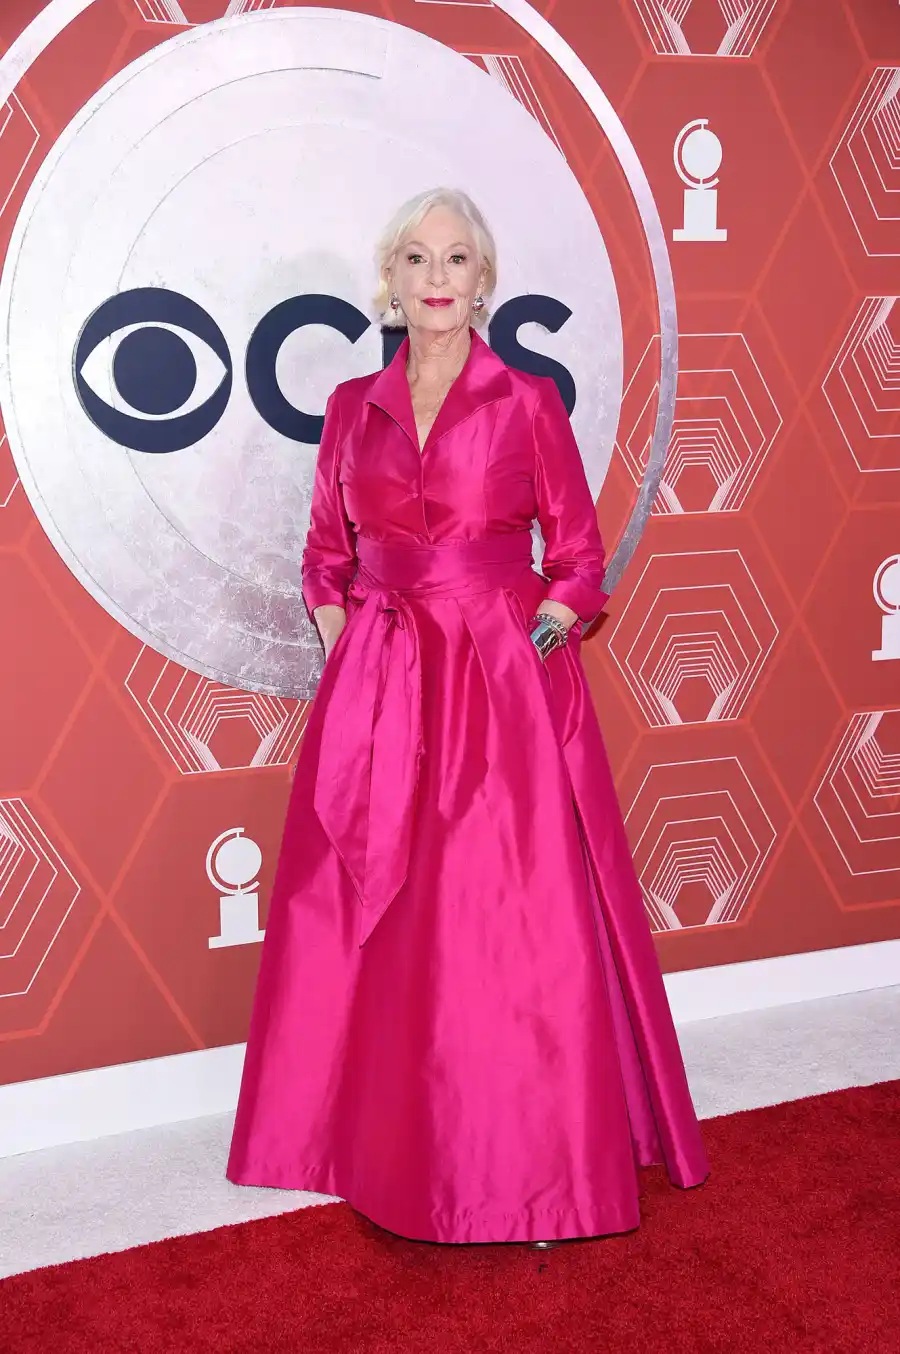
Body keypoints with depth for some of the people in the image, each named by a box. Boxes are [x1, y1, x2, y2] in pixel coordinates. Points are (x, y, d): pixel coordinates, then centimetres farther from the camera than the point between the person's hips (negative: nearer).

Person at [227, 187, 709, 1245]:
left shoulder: (530, 402, 1)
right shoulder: (353, 408, 10)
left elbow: (578, 562, 4)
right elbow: (327, 558, 16)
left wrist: (534, 640, -11)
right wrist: (342, 654, 2)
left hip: (505, 691, -3)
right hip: (376, 695, 3)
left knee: (517, 927, -2)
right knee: (369, 929, 7)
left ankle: (531, 1161, 14)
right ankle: (382, 1140, 25)